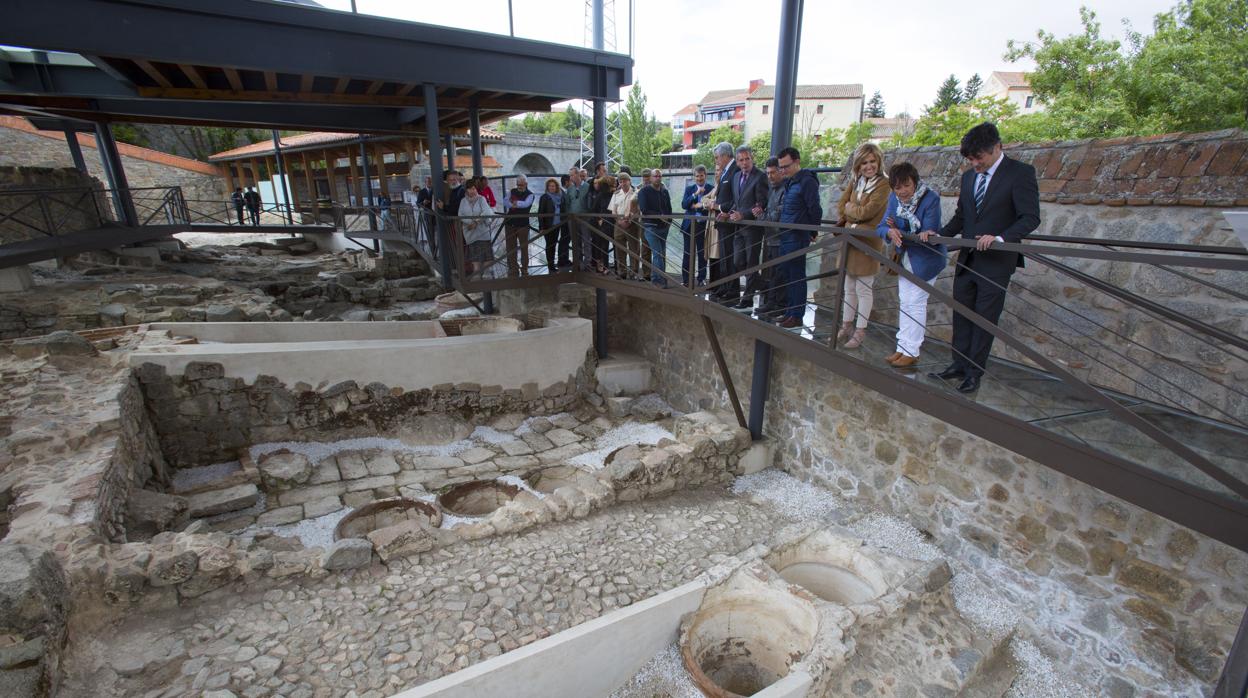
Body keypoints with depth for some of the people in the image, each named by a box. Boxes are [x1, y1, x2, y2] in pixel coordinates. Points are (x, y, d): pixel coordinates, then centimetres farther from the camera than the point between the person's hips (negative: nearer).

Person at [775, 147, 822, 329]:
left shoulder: (807, 182, -11)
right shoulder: (789, 182, 15)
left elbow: (815, 211, -11)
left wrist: (811, 233, -3)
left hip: (797, 237, -8)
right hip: (785, 236, 8)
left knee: (797, 277, -3)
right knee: (786, 276, 12)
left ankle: (796, 317, 4)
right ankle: (789, 312, 22)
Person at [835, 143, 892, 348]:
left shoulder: (883, 184, -9)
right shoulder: (854, 181, 10)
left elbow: (867, 212, -16)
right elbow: (841, 205, 5)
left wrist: (849, 208, -1)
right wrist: (847, 222, -9)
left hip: (869, 242, -6)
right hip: (849, 239, 6)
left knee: (864, 289, 0)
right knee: (849, 287, 13)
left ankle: (860, 331, 8)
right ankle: (846, 326, 24)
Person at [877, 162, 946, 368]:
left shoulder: (930, 199, -21)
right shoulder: (894, 198, -4)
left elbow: (928, 234, -26)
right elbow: (882, 227, -10)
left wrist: (899, 233, -40)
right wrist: (890, 232, -32)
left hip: (925, 260, -6)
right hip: (904, 259, 7)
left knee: (916, 303, -4)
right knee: (904, 303, 12)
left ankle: (911, 352, 4)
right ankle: (902, 347, 23)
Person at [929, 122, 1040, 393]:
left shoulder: (1020, 173, -8)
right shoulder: (969, 176, 11)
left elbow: (1031, 217, -13)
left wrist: (1000, 238, -29)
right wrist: (940, 234, -1)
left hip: (996, 261, -6)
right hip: (967, 259, 6)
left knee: (985, 319, 2)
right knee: (961, 315, 10)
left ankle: (974, 372, 12)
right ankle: (959, 364, 21)